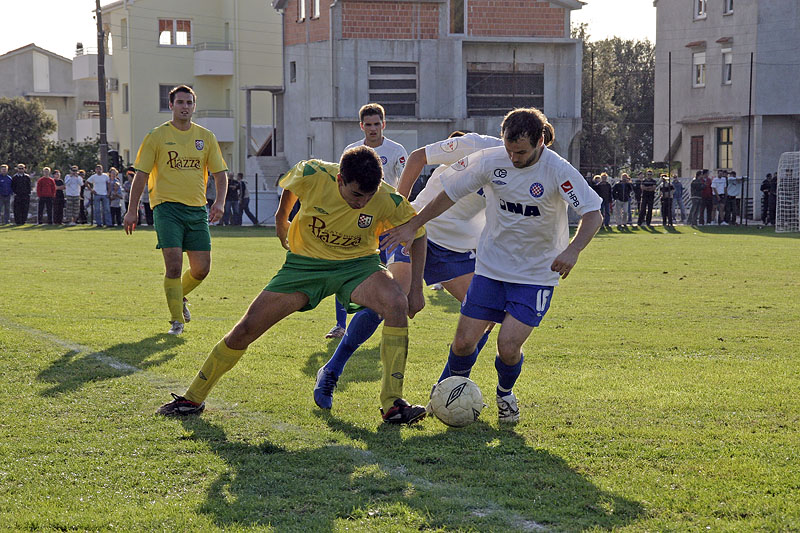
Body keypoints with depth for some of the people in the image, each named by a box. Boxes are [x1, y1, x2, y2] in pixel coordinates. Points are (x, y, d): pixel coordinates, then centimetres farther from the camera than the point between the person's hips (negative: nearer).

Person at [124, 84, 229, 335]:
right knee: (173, 265, -13)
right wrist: (132, 210, -3)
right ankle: (177, 319, 1)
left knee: (202, 269, 2)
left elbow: (220, 173, 12)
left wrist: (219, 202, -4)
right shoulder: (157, 136, 1)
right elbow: (141, 174, 2)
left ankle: (181, 295, 34)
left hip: (197, 209, 4)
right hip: (167, 207, -4)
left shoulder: (206, 137, 10)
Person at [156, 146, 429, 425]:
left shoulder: (388, 200, -23)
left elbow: (417, 235, -5)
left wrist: (416, 289, -10)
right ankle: (193, 398, 17)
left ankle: (393, 404, -26)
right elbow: (290, 185, 3)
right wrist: (282, 216, 18)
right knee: (247, 328, -4)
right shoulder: (312, 174, -24)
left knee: (397, 303, -31)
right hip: (305, 263, 1)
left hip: (357, 265, 0)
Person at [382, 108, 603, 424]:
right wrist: (412, 226, 2)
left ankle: (505, 394, 21)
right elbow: (450, 193, 2)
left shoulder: (558, 171, -18)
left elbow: (593, 215, -21)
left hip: (536, 275, -2)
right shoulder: (490, 161, -10)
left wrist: (573, 249, -39)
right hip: (491, 267, 3)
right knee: (464, 341, -4)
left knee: (508, 347, -14)